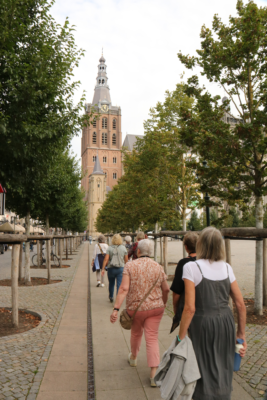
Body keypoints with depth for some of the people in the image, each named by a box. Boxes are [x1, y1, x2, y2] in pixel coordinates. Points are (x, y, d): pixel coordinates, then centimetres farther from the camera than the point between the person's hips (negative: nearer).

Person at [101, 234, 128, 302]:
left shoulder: (109, 248, -4)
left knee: (111, 284, 20)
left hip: (111, 268, 1)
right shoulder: (123, 248, -2)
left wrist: (103, 269, -7)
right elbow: (126, 260, 2)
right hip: (120, 268, -1)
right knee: (120, 284, 0)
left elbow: (106, 259, -10)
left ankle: (111, 297, 36)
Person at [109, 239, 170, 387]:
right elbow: (166, 289, 5)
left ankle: (133, 358, 48)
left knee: (136, 333, 23)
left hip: (135, 308, 0)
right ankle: (154, 374, -1)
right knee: (152, 338, 5)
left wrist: (116, 309, -20)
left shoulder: (130, 266, -11)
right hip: (155, 307, 1)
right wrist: (163, 303, 23)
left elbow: (124, 289, -20)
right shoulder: (158, 267, -3)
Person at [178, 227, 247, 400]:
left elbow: (190, 308, -17)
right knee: (224, 370, 20)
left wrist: (181, 338, -9)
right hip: (226, 322, 5)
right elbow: (241, 305, 4)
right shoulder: (227, 268, 1)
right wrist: (241, 334, 15)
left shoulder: (191, 267, -13)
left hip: (204, 323, -4)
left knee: (206, 373, 12)